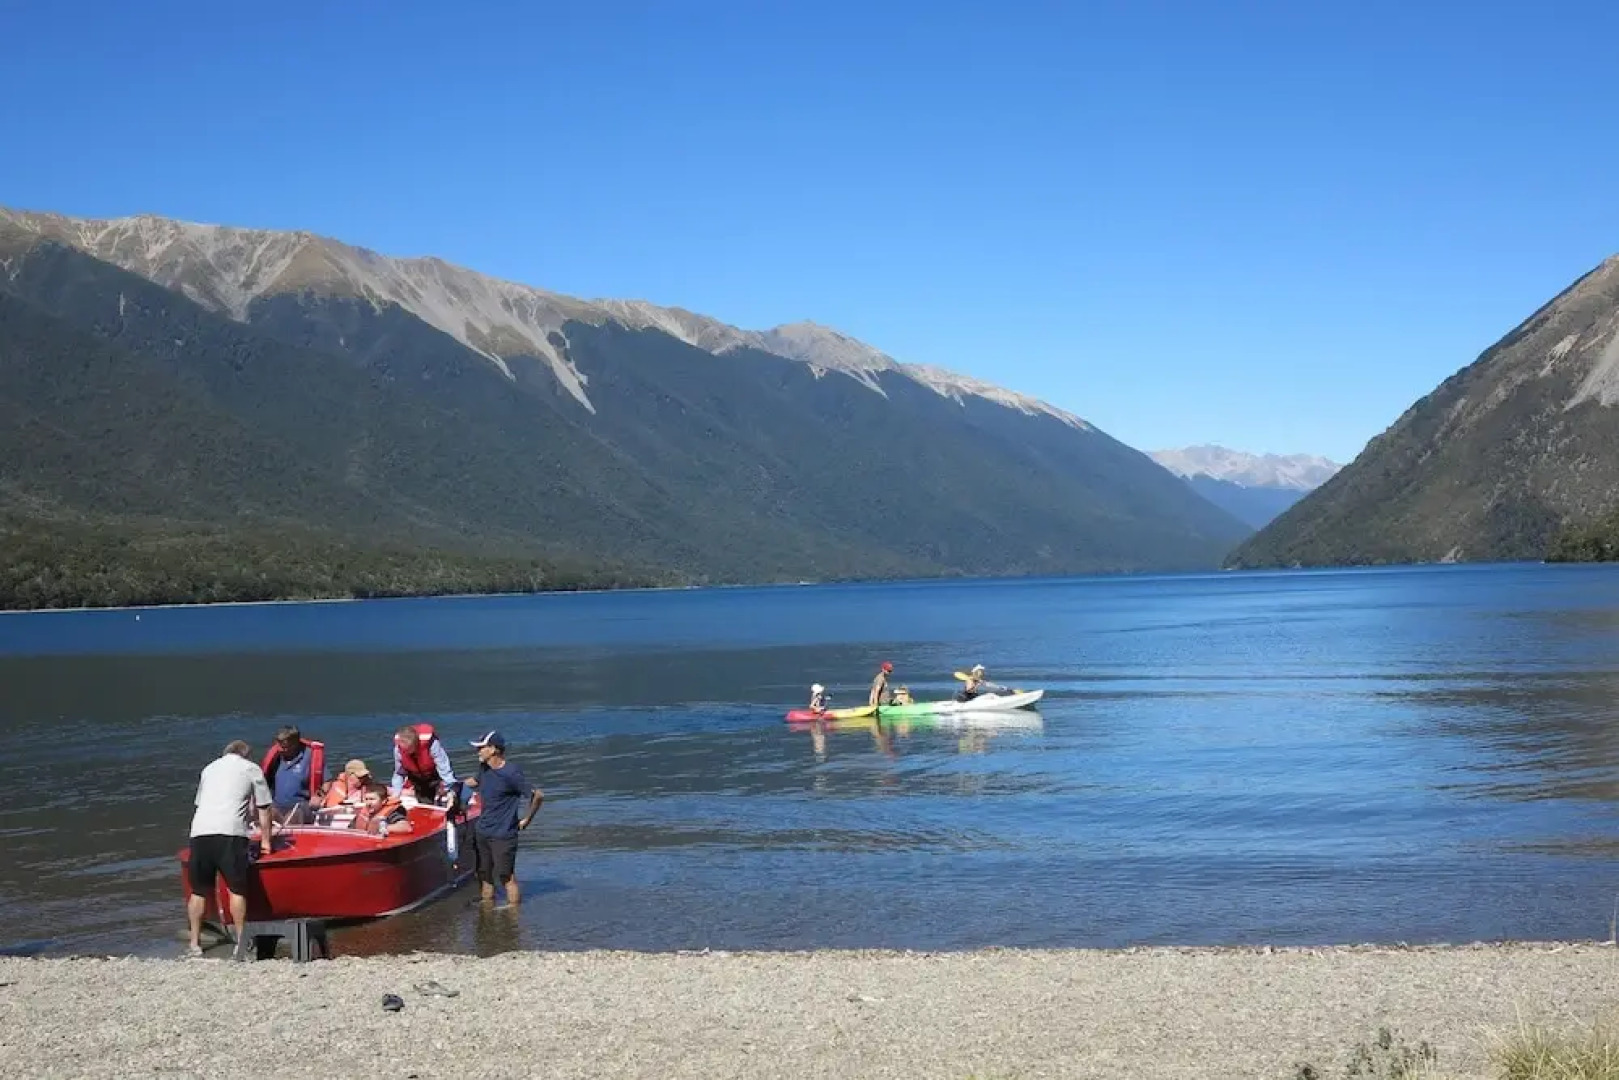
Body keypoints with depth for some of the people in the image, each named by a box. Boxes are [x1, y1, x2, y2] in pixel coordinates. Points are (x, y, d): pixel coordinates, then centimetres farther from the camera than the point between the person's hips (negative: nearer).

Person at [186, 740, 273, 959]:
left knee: (198, 891, 12)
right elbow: (263, 809, 19)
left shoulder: (209, 768, 31)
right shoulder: (252, 769, 19)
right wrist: (265, 841, 28)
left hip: (199, 830, 4)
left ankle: (195, 944, 13)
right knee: (237, 889, 0)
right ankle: (241, 944, -4)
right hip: (230, 832, -4)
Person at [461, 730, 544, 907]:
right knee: (483, 873, 16)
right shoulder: (483, 768, 4)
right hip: (482, 831, 8)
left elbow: (538, 795, -18)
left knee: (506, 875, -5)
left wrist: (526, 820, -9)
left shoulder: (511, 773, -19)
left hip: (503, 835, -8)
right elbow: (475, 781, 29)